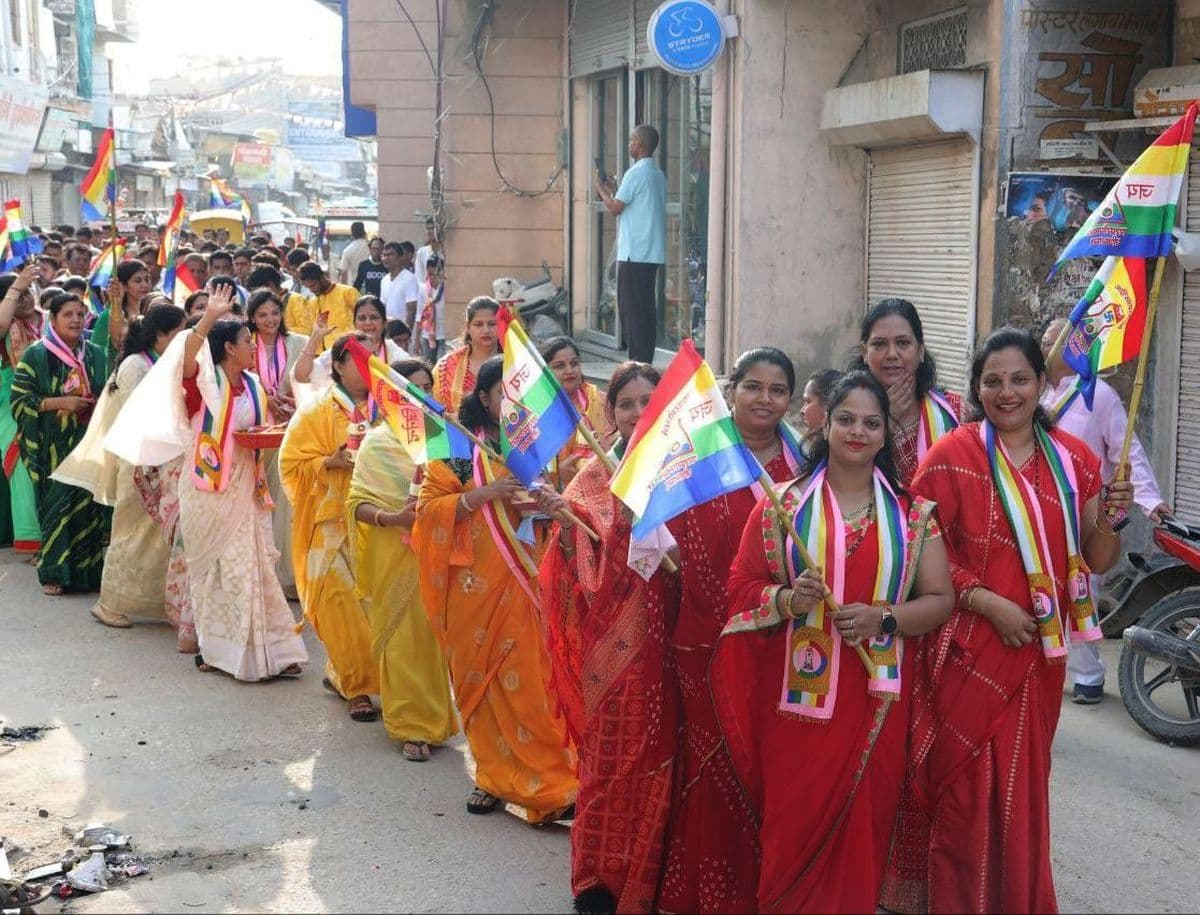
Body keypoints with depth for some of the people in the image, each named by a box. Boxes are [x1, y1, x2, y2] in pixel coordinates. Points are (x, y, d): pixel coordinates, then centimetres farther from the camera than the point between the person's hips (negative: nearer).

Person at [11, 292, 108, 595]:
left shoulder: (95, 354, 10)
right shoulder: (35, 355, -1)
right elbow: (20, 400, -5)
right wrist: (59, 402, -16)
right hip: (53, 445, -3)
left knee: (89, 502, 0)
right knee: (57, 504, -3)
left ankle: (89, 570, 9)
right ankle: (55, 573, 7)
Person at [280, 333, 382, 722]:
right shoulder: (317, 412, 2)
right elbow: (292, 464, 0)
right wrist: (332, 462, -14)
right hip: (334, 522, -3)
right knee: (342, 602, -8)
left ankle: (341, 673, 20)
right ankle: (355, 686, 3)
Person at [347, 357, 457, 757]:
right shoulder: (378, 442, -1)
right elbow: (357, 504, -6)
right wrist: (391, 518, -23)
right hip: (395, 556, -3)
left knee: (437, 634, 6)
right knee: (403, 638, -1)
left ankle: (435, 717, 22)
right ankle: (412, 727, 8)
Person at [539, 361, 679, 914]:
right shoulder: (595, 475, 1)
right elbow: (575, 559, -10)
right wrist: (559, 515, -28)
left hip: (664, 640, 2)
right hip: (611, 640, -2)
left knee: (656, 757, 8)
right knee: (610, 756, 4)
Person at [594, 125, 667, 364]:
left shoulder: (635, 173, -13)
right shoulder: (658, 174, 15)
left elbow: (615, 208, -10)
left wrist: (601, 189, 7)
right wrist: (614, 191, 24)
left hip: (634, 253, -9)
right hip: (653, 252, 9)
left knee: (632, 309, -6)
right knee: (646, 307, 10)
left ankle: (638, 360, -6)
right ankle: (646, 360, 12)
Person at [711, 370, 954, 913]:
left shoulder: (913, 514, 7)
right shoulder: (784, 503, 4)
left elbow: (941, 600, 5)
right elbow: (743, 588, 3)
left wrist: (883, 617, -12)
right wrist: (788, 599, -17)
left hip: (875, 700, 1)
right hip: (797, 696, -1)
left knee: (862, 826, 6)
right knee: (794, 826, 0)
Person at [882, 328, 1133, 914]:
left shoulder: (1073, 459, 5)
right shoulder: (953, 455, -7)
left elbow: (1096, 562, 7)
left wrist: (1108, 521, -13)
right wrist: (989, 603, -18)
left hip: (1038, 657, 4)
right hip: (969, 655, -4)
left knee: (1023, 795, 15)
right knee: (965, 793, 3)